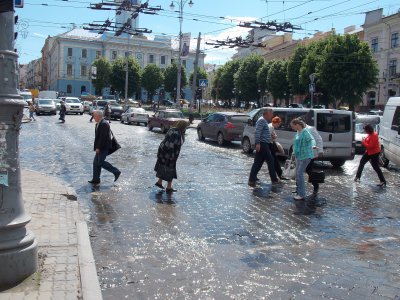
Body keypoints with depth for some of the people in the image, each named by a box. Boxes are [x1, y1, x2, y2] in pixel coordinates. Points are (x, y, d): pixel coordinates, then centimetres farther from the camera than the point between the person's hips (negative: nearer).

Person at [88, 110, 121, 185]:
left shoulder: (104, 124, -19)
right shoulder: (98, 124, 13)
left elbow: (103, 137, -23)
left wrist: (98, 148, -22)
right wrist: (97, 147, 16)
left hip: (104, 148, -10)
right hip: (100, 148, 10)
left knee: (100, 162, -8)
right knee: (96, 162, 9)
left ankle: (116, 172, 4)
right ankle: (96, 179, 16)